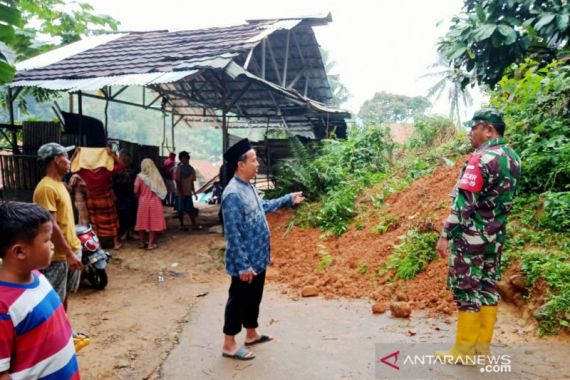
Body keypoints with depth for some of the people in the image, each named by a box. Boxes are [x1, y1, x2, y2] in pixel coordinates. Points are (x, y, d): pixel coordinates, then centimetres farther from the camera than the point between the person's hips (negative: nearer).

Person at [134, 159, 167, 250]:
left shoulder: (140, 176, -6)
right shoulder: (157, 176, -4)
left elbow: (136, 191, -8)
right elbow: (162, 191, -2)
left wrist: (141, 196, 11)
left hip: (143, 202, 0)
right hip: (155, 202, 0)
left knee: (142, 223, 12)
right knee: (153, 223, 5)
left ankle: (142, 243, 21)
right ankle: (151, 244, 7)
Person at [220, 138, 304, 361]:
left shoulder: (248, 187, 6)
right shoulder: (233, 194, -25)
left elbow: (263, 206, 27)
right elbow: (233, 236, -26)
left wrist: (288, 200, 26)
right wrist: (243, 266, -24)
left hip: (258, 259, 9)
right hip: (245, 263, -9)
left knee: (254, 298, 22)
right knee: (239, 300, 5)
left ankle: (252, 334, 39)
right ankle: (229, 345, 21)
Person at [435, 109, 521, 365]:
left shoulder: (481, 158, -18)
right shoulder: (513, 158, 10)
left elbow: (463, 202, -21)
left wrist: (446, 235, -18)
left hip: (472, 236, -8)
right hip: (496, 235, 8)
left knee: (467, 290, -1)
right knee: (487, 288, 13)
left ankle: (464, 351, 8)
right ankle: (482, 347, 22)